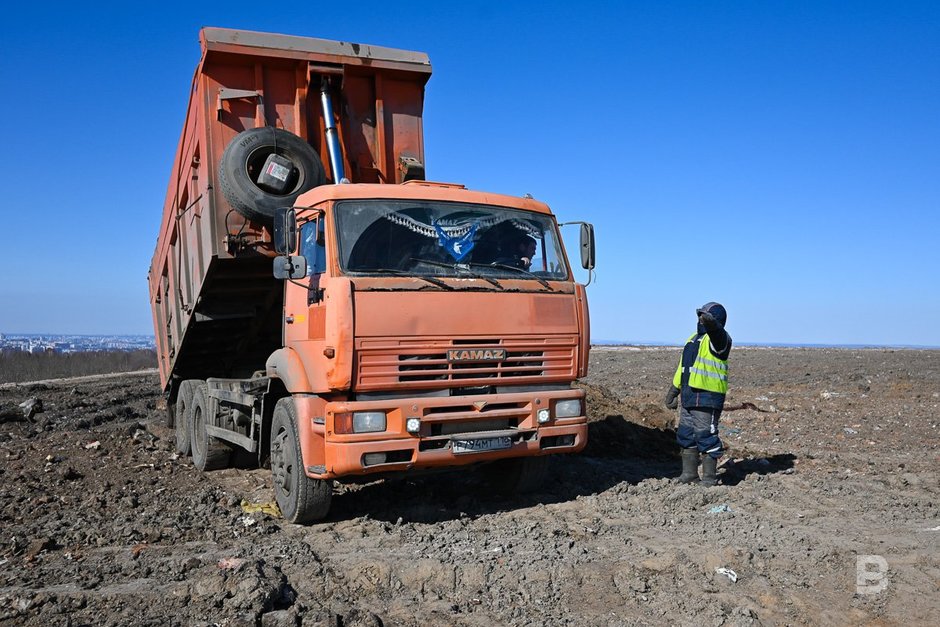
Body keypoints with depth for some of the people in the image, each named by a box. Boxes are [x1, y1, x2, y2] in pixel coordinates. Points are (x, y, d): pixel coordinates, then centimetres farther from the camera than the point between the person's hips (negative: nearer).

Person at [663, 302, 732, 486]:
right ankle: (689, 475, 25)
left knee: (706, 437, -7)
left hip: (708, 397, -9)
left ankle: (709, 480, 2)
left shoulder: (719, 339, -8)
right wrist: (673, 390, 25)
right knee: (686, 435, 14)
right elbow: (682, 367, 24)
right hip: (689, 396, 9)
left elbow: (716, 330, -35)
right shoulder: (694, 338, 19)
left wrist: (710, 322, -58)